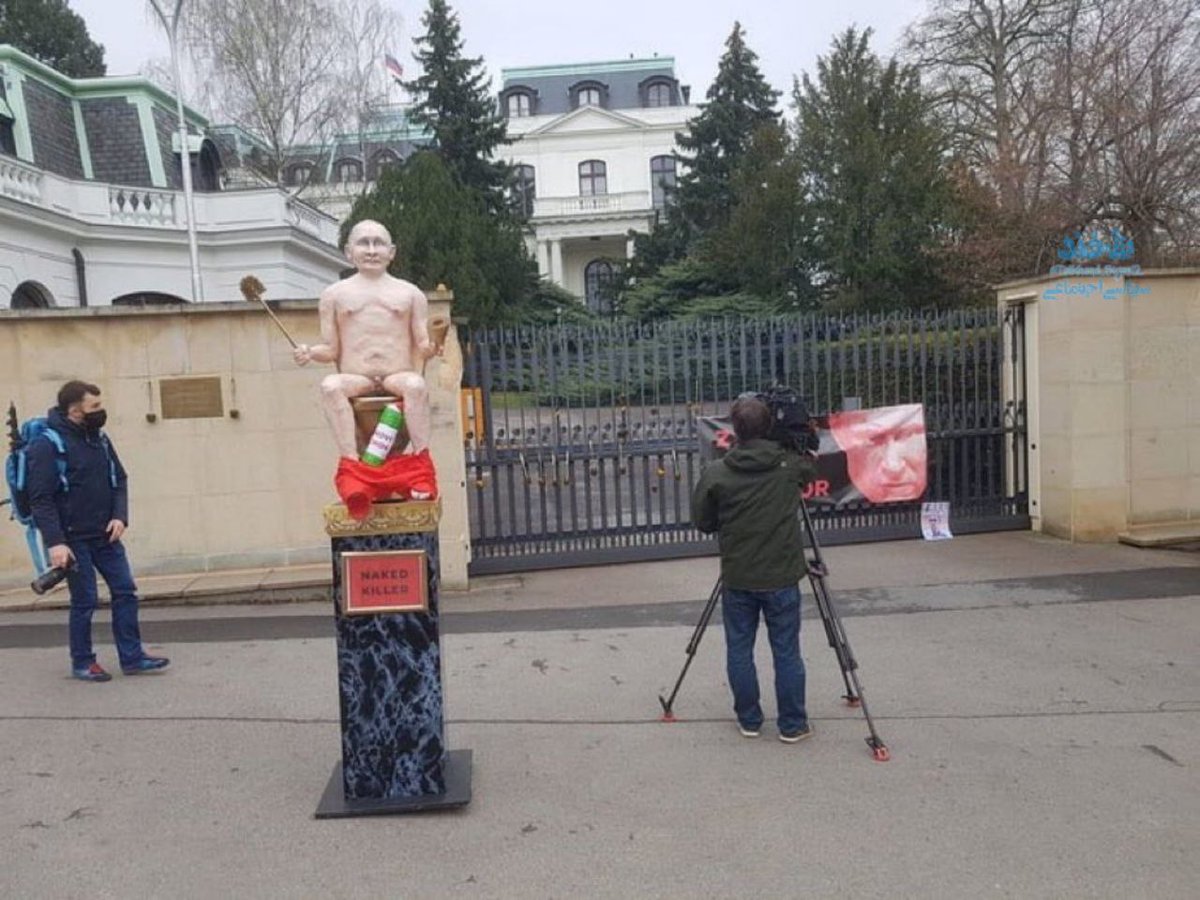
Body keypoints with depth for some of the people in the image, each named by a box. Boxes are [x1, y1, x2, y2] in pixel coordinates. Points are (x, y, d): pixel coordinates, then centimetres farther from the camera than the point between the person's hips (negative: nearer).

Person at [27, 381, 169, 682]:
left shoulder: (99, 439, 8)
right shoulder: (47, 445, -12)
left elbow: (119, 480, 13)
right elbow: (40, 499, -15)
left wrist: (120, 516, -3)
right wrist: (54, 542, -22)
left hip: (105, 535, 6)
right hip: (74, 540, -6)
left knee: (126, 592, 4)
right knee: (84, 601, 2)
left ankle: (132, 657, 12)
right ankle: (82, 663, 19)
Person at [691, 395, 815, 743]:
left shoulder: (716, 473, -11)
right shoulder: (791, 465, -7)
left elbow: (702, 522, 0)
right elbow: (812, 465, 17)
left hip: (737, 580, 0)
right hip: (782, 578, 1)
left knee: (739, 651, 13)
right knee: (787, 653, 10)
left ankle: (749, 721, 24)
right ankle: (793, 725, 20)